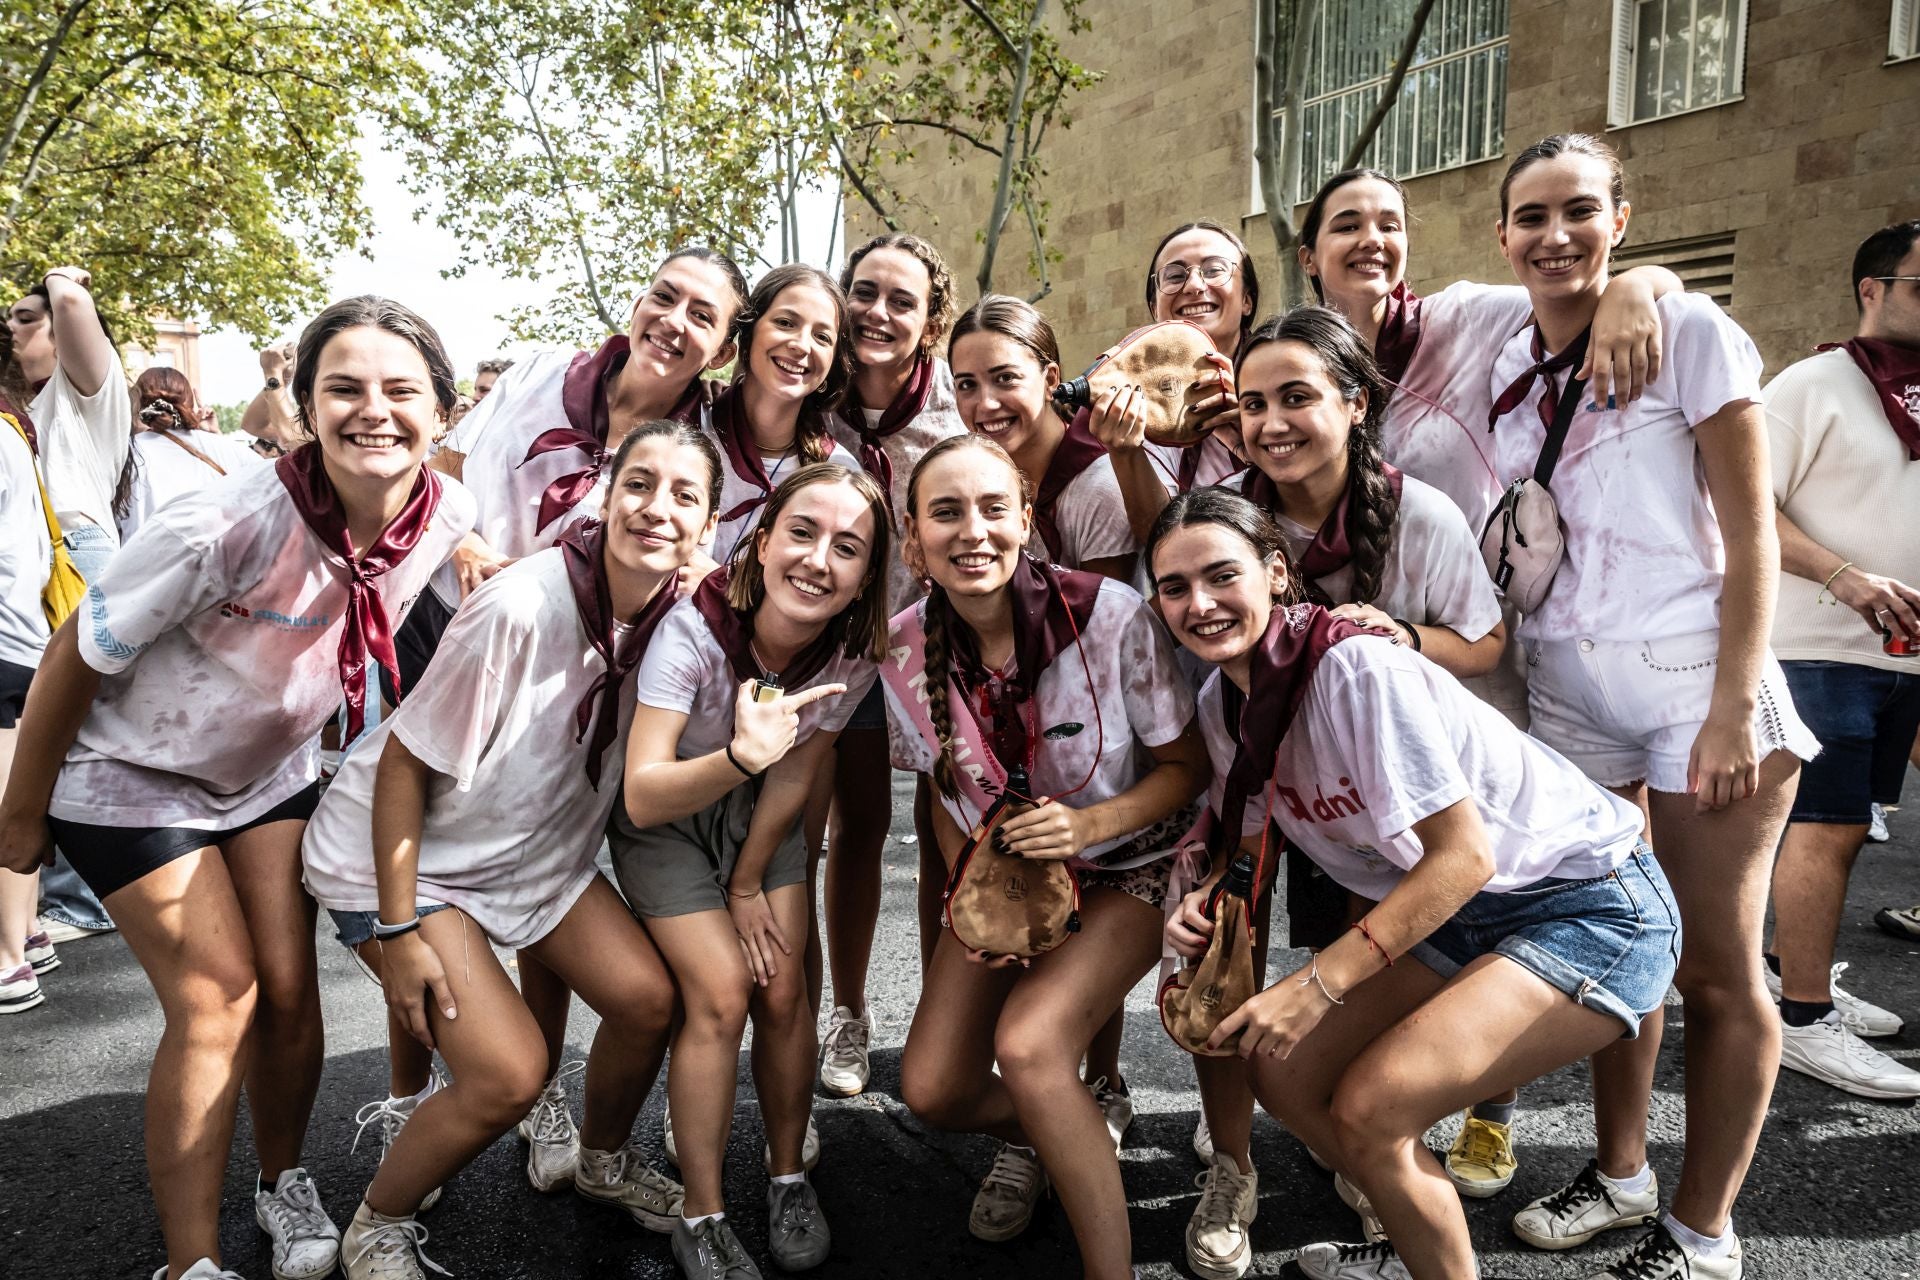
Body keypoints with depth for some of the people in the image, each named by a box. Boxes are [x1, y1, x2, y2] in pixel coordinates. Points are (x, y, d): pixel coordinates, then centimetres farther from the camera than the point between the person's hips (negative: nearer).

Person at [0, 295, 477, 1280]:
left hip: (273, 770, 5)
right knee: (216, 1002, -8)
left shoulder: (450, 521, -19)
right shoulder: (225, 528, -34)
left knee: (290, 987, 3)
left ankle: (283, 1183, 29)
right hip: (132, 778, -4)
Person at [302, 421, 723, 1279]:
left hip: (537, 845, 6)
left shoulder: (677, 613, -12)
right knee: (511, 1074, -16)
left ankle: (602, 1162, 29)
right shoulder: (518, 608, -32)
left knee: (648, 999, -3)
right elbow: (403, 763, -22)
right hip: (395, 853, -6)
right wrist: (397, 932, -19)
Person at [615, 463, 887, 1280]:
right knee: (721, 992, -14)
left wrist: (748, 883, -1)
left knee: (782, 989, -6)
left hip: (759, 816, 3)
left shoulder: (853, 653, -22)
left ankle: (789, 1178, 19)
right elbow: (642, 798, -39)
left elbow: (794, 778, -8)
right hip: (666, 820, -3)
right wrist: (740, 756, -56)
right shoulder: (694, 630, -33)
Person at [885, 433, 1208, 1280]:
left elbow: (1188, 765, -12)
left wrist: (1090, 822, -28)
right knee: (931, 1090, -3)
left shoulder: (1110, 616, -24)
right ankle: (1035, 1135, 35)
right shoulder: (906, 648, -12)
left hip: (1128, 867, -4)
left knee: (1027, 1044, -27)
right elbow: (947, 791, 5)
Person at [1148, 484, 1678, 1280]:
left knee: (1368, 1108, -19)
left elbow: (1464, 856, -26)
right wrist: (1207, 896, -15)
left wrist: (1319, 983, -26)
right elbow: (1252, 840, 7)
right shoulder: (1222, 700, -2)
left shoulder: (1357, 665, -26)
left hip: (1590, 909, -8)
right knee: (1283, 1072, 2)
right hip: (1462, 916, 8)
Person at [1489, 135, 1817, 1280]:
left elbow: (1750, 530, -9)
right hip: (1568, 688, 5)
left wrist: (1735, 703, -16)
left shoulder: (1689, 331, -6)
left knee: (1716, 969, 3)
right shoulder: (1507, 367, 9)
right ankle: (1621, 1175, 32)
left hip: (1693, 680, -4)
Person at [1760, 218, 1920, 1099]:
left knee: (1844, 823, 13)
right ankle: (1804, 1023, 0)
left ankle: (1795, 973, 27)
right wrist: (1849, 579, -23)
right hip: (1824, 651, -7)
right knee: (1826, 827, -7)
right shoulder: (1813, 385, -6)